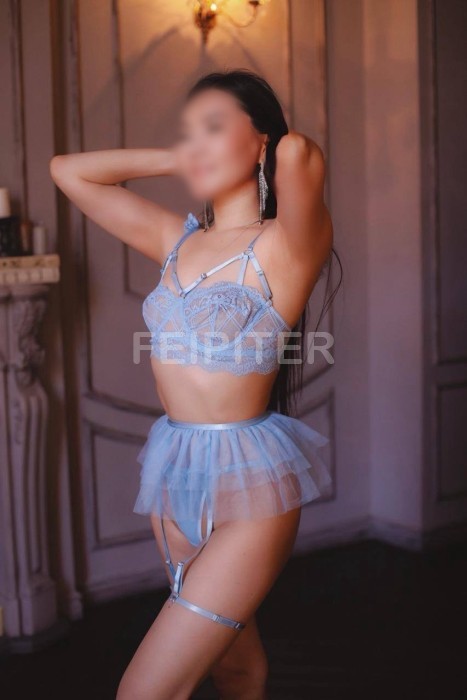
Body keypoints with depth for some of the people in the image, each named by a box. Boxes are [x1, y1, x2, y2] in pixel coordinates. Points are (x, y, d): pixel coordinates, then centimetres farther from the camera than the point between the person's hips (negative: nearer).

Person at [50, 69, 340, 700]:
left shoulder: (285, 245, -12)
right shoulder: (175, 239, 7)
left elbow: (298, 152, -32)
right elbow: (68, 170, 13)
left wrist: (294, 152, -9)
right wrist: (175, 159, 7)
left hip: (248, 482, -6)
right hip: (175, 480, 6)